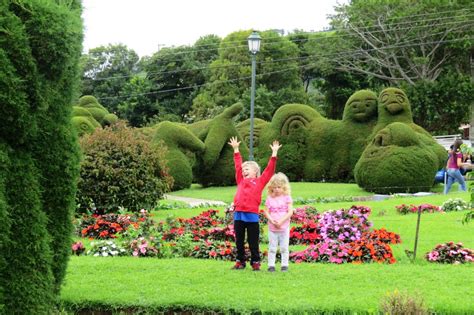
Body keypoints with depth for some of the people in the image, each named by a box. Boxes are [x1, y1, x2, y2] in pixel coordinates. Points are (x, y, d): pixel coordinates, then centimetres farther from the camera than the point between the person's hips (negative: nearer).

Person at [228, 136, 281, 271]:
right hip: (238, 214, 4)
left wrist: (274, 153, 5)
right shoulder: (241, 181, 16)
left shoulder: (260, 181, 8)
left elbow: (269, 169, 6)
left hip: (252, 215, -4)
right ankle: (240, 261, 19)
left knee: (253, 242, 3)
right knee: (239, 241, 9)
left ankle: (255, 262, 12)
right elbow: (238, 166, 23)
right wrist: (236, 149, 26)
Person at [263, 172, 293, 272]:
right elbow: (266, 212, 1)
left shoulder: (287, 198, -2)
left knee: (284, 248, 4)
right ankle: (271, 265, 9)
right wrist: (272, 220, -16)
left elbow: (290, 212, -8)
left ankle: (284, 265, 11)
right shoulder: (269, 199, 3)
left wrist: (281, 221, -18)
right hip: (272, 228, 1)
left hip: (284, 228, -1)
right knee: (272, 248, 5)